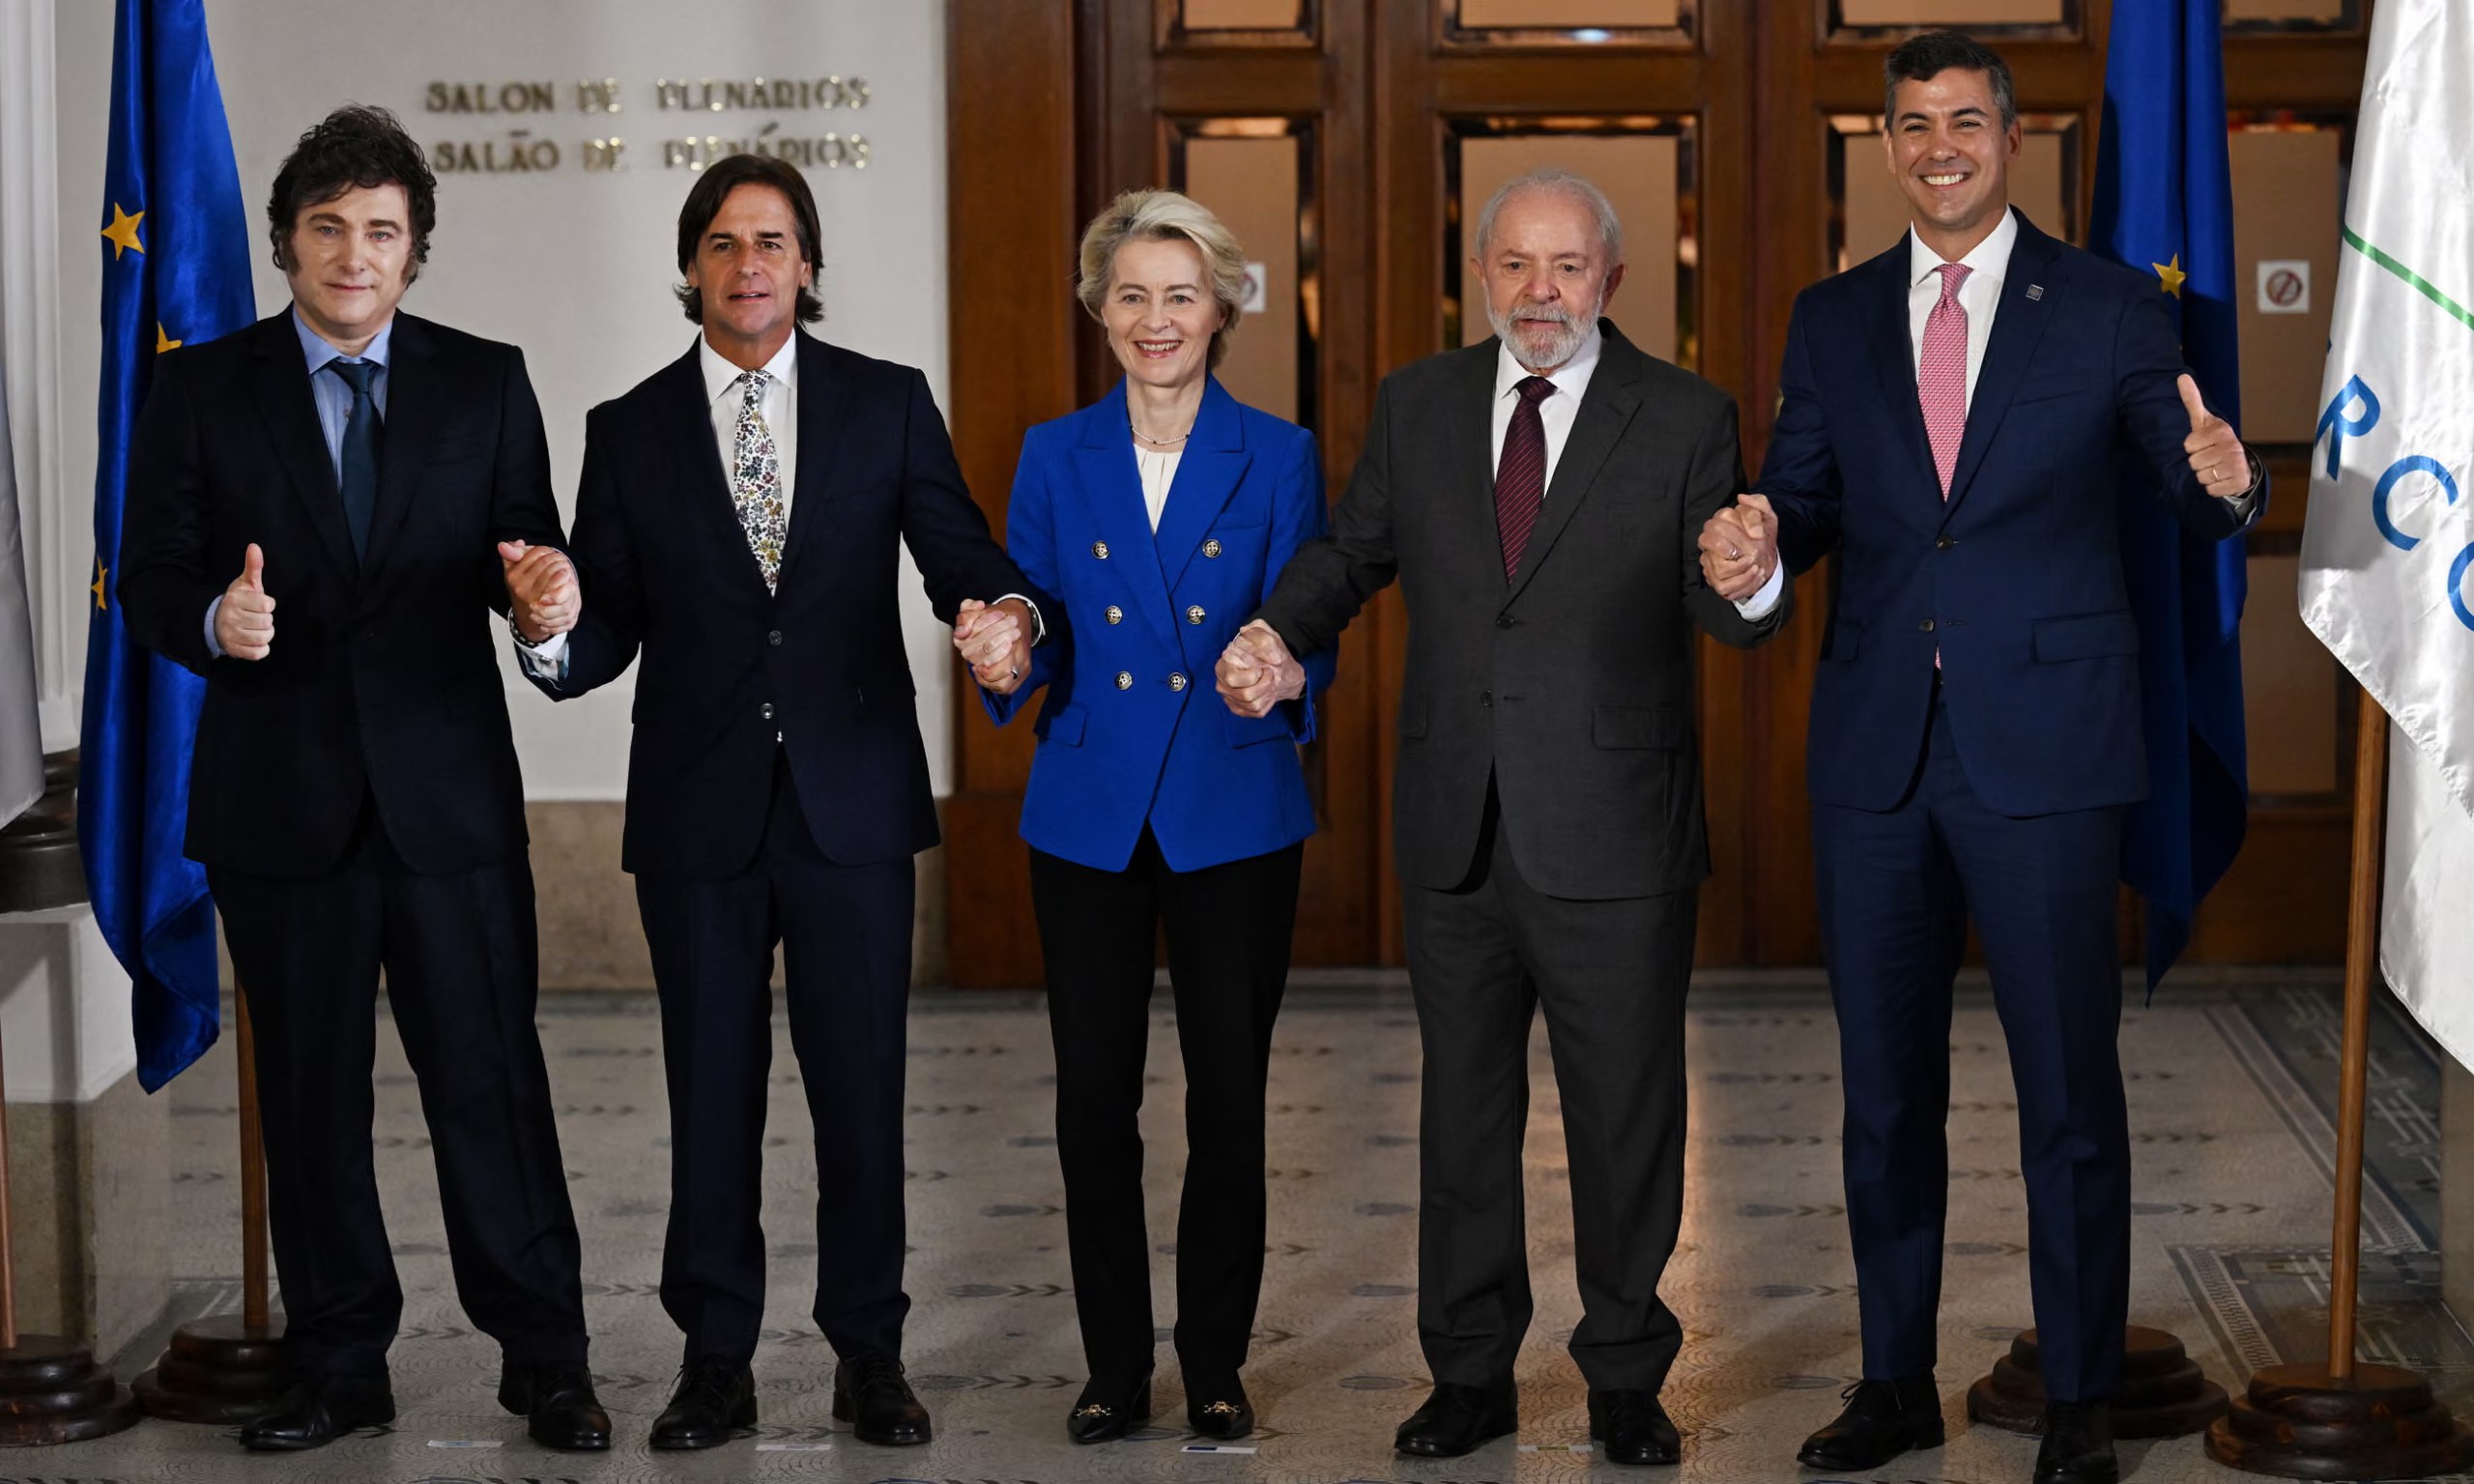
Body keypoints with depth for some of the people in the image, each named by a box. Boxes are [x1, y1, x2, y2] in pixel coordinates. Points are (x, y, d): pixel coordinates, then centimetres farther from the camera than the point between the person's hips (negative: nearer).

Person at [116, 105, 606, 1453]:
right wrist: (213, 622, -22)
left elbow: (523, 549, 1)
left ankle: (544, 1357, 10)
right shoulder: (200, 392, 5)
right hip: (280, 797, 1)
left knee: (491, 1077, -1)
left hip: (447, 789, 0)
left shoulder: (484, 382, 7)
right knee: (309, 1091, 9)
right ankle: (338, 1367, 20)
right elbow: (150, 582, 1)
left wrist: (539, 589, -23)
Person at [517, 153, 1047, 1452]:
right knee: (710, 1090, 7)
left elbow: (960, 556, 1)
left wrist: (1007, 614, -22)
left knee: (861, 1086, 4)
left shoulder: (887, 404, 5)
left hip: (850, 800, 0)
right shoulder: (630, 431, 7)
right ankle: (715, 1359, 18)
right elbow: (612, 623, 3)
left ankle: (869, 1354, 17)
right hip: (697, 809, 1)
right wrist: (557, 640, -20)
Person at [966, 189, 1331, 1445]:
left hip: (1235, 817, -1)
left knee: (1229, 1100, 3)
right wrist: (1006, 657, -19)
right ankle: (1114, 1366, 17)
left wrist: (1282, 670, -25)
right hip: (1089, 815, 1)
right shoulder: (1054, 457, 6)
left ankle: (1215, 1363, 17)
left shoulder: (1279, 458, 2)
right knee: (1093, 1102, 4)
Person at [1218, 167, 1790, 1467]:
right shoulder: (1417, 406, 6)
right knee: (1462, 1111, 14)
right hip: (1455, 835, 3)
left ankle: (1625, 1376, 24)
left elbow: (1724, 615, -9)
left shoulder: (1684, 420, -3)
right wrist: (1279, 635, -6)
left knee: (1626, 1116, 8)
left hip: (1614, 840, -3)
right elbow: (1353, 548, 13)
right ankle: (1471, 1371, 28)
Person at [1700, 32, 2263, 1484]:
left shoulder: (2111, 307, 2)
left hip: (2045, 749, -3)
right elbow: (1804, 495, 9)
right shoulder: (1835, 319, 11)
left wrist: (2226, 480, -25)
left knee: (2070, 1085, 2)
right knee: (1884, 1084, 11)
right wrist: (1759, 540, -15)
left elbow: (2189, 481, -1)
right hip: (1876, 750, 3)